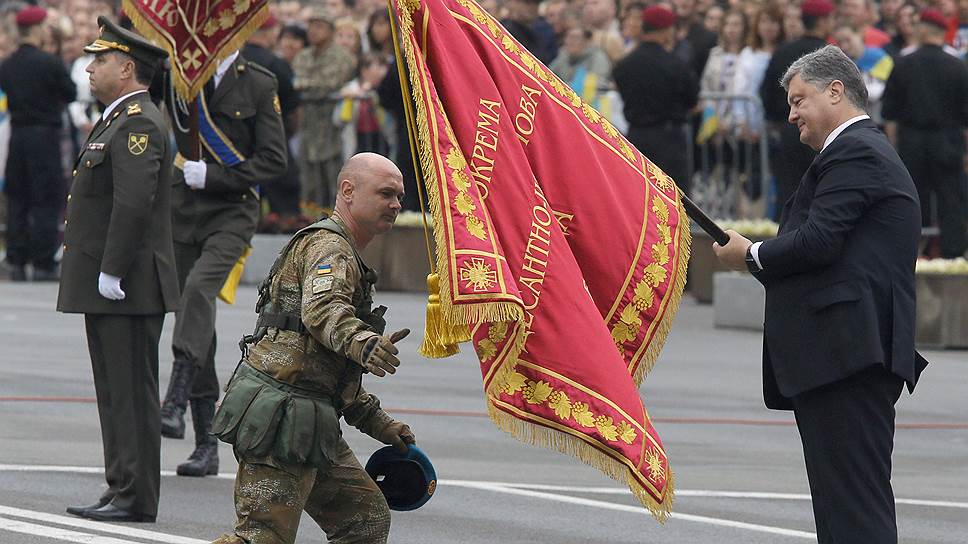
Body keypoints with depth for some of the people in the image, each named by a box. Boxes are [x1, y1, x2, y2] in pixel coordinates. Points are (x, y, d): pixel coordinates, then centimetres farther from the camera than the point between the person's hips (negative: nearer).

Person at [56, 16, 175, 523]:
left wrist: (112, 273, -23)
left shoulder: (138, 124, -15)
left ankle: (136, 496, -4)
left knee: (132, 392, -6)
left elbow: (134, 201, -24)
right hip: (103, 287, 10)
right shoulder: (116, 120, 19)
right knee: (115, 391, 12)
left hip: (127, 287, -10)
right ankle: (121, 489, 17)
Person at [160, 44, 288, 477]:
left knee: (199, 286, -29)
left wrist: (212, 176, -13)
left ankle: (175, 404, -35)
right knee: (191, 310, 5)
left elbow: (274, 161, -6)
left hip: (232, 211, -4)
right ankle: (206, 445, 11)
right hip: (182, 210, 4)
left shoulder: (259, 84, -3)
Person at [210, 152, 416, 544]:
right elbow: (322, 310, -31)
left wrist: (379, 423, 29)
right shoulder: (329, 247, -7)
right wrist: (362, 343, -50)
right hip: (280, 419, -10)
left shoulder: (344, 255, 27)